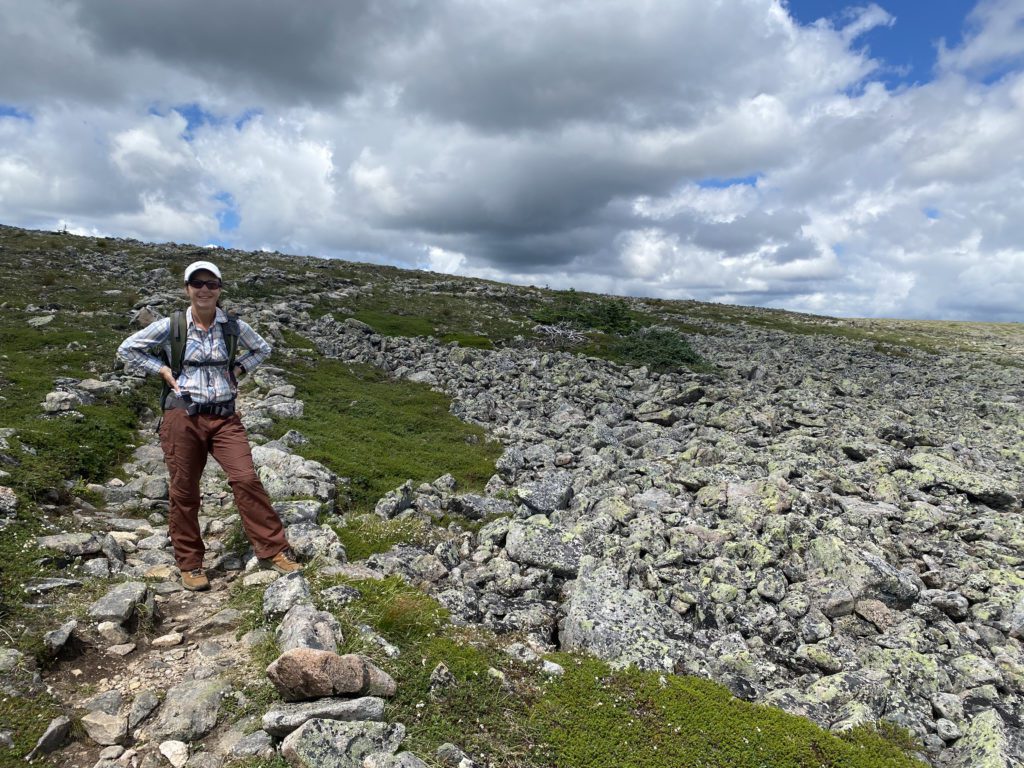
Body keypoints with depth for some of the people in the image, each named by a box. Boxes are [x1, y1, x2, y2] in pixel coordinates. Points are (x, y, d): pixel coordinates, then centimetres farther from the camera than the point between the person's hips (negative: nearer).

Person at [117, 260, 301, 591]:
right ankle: (189, 565, 21)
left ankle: (273, 550, -2)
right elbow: (127, 349, 10)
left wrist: (238, 369, 6)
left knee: (246, 479, -12)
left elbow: (261, 349, 21)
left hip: (224, 417, 1)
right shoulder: (170, 326, -1)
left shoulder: (233, 326, 3)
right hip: (183, 415, -1)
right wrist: (163, 370, -1)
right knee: (184, 491, 6)